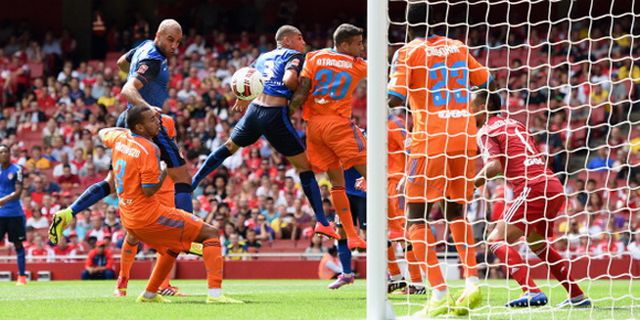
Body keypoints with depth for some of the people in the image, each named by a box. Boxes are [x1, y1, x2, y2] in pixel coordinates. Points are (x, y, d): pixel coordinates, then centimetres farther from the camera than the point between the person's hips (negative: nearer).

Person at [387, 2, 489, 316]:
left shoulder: (407, 53, -1)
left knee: (416, 218, 1)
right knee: (455, 212, 20)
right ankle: (472, 282, 4)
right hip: (464, 136, 5)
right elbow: (484, 80, 29)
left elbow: (395, 98, -12)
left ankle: (439, 294, -13)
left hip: (430, 139, -5)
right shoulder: (458, 48, 13)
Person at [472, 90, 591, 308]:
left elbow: (494, 165, -15)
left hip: (533, 187, -9)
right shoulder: (515, 125, 26)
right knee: (536, 242, 27)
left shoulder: (486, 131, 1)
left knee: (497, 240, -8)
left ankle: (532, 292, -27)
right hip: (555, 186, 9)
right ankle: (577, 296, 24)